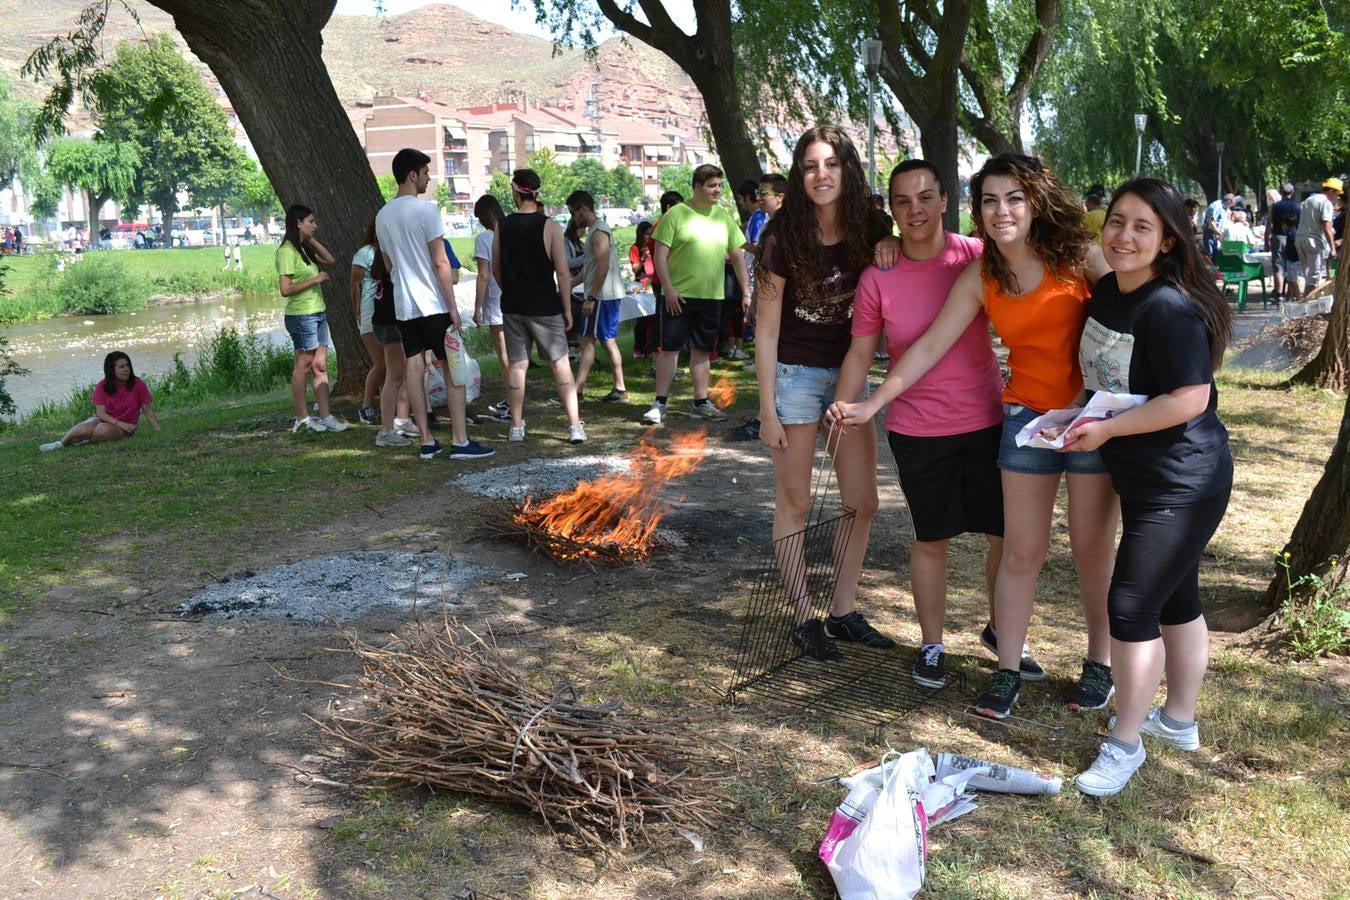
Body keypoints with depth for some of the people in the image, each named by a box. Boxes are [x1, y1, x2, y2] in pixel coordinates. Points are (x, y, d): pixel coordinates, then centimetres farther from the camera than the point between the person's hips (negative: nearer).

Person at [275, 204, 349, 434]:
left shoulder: (304, 249, 14)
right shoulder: (287, 251, -12)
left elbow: (330, 260, 20)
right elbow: (285, 289, -18)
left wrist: (312, 241, 12)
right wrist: (314, 280, -14)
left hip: (318, 313, 8)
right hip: (301, 315, -8)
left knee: (320, 365, 6)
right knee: (304, 366, -2)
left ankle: (325, 417, 8)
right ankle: (302, 419, 6)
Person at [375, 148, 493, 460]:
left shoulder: (382, 216, 10)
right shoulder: (426, 210, -12)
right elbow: (441, 263, -15)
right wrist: (453, 307, -12)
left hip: (403, 306, 7)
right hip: (433, 304, -7)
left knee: (415, 369, 6)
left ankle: (426, 442, 9)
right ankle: (460, 441, -2)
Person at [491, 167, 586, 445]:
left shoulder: (503, 227, 0)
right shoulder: (549, 227, -9)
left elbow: (496, 269, 7)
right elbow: (562, 272, -11)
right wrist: (567, 310, -3)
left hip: (513, 307, 3)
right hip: (545, 308, -3)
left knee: (517, 365, 10)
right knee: (561, 365, 3)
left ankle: (516, 428, 13)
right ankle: (575, 427, -1)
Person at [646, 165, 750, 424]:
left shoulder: (724, 218, 9)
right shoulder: (676, 214, -6)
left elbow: (738, 256, 14)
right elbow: (660, 255, -8)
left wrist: (746, 291, 9)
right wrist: (669, 289, -15)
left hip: (712, 296, 5)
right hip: (679, 296, -4)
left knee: (702, 350, 12)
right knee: (670, 348, -2)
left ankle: (701, 403, 20)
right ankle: (660, 404, 4)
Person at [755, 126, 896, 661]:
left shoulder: (868, 230, -3)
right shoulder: (784, 238, -14)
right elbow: (767, 329, -11)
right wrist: (767, 410, -12)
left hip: (848, 373, 5)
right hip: (795, 374, -5)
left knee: (862, 502, 8)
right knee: (795, 503, 5)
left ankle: (844, 612, 23)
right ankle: (803, 620, 17)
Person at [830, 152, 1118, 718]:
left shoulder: (1078, 253, -7)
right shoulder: (979, 278, 2)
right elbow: (929, 346, 3)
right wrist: (872, 404, -2)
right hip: (1027, 416, 2)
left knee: (1092, 547, 7)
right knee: (1021, 550, 4)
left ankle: (1100, 662, 25)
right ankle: (1008, 669, 15)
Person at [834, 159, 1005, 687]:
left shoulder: (977, 257, -7)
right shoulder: (877, 279, -6)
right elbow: (860, 354, 1)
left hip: (987, 421, 1)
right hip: (917, 431, -1)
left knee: (1008, 535, 11)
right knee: (931, 540, 13)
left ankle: (1002, 629, 35)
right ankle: (932, 645, 29)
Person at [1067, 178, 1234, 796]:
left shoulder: (1171, 309, -23)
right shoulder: (1106, 293, 3)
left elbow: (1190, 399, -25)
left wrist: (1106, 430, -21)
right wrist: (1077, 414, 4)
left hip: (1182, 484, -9)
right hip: (1141, 477, 9)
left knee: (1130, 606, -5)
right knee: (1175, 598, 20)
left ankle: (1125, 744, 10)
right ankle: (1179, 721, 36)